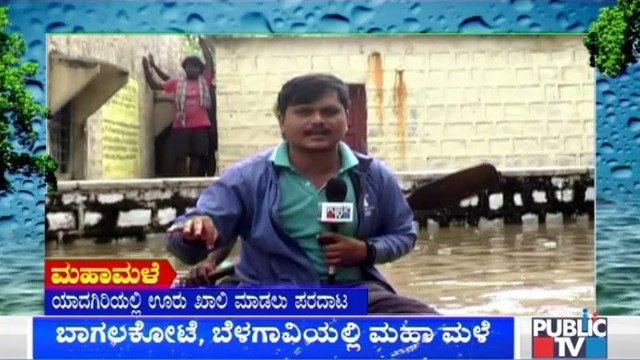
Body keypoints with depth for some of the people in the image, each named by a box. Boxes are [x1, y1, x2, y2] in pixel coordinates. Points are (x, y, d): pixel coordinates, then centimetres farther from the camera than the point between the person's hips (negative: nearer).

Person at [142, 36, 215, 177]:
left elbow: (209, 62, 5)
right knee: (179, 157, -2)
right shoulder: (177, 83, 11)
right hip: (180, 126, 0)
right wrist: (147, 68, 1)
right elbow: (154, 85, 12)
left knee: (197, 157, 3)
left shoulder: (204, 81, 10)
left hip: (201, 126, 0)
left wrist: (202, 43, 5)